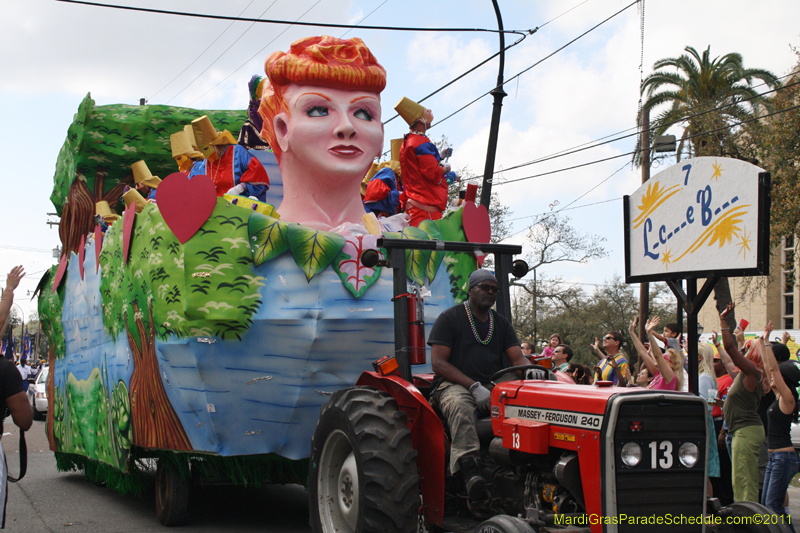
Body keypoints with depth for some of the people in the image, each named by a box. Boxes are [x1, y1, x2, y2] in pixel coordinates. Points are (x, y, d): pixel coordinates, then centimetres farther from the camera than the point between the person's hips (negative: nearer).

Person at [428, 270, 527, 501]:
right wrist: (474, 386, -17)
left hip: (495, 386, 5)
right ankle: (470, 471, -52)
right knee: (460, 406, -40)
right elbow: (438, 363, -6)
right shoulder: (450, 318, 3)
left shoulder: (501, 323, 20)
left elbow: (517, 358, 9)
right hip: (455, 385, -4)